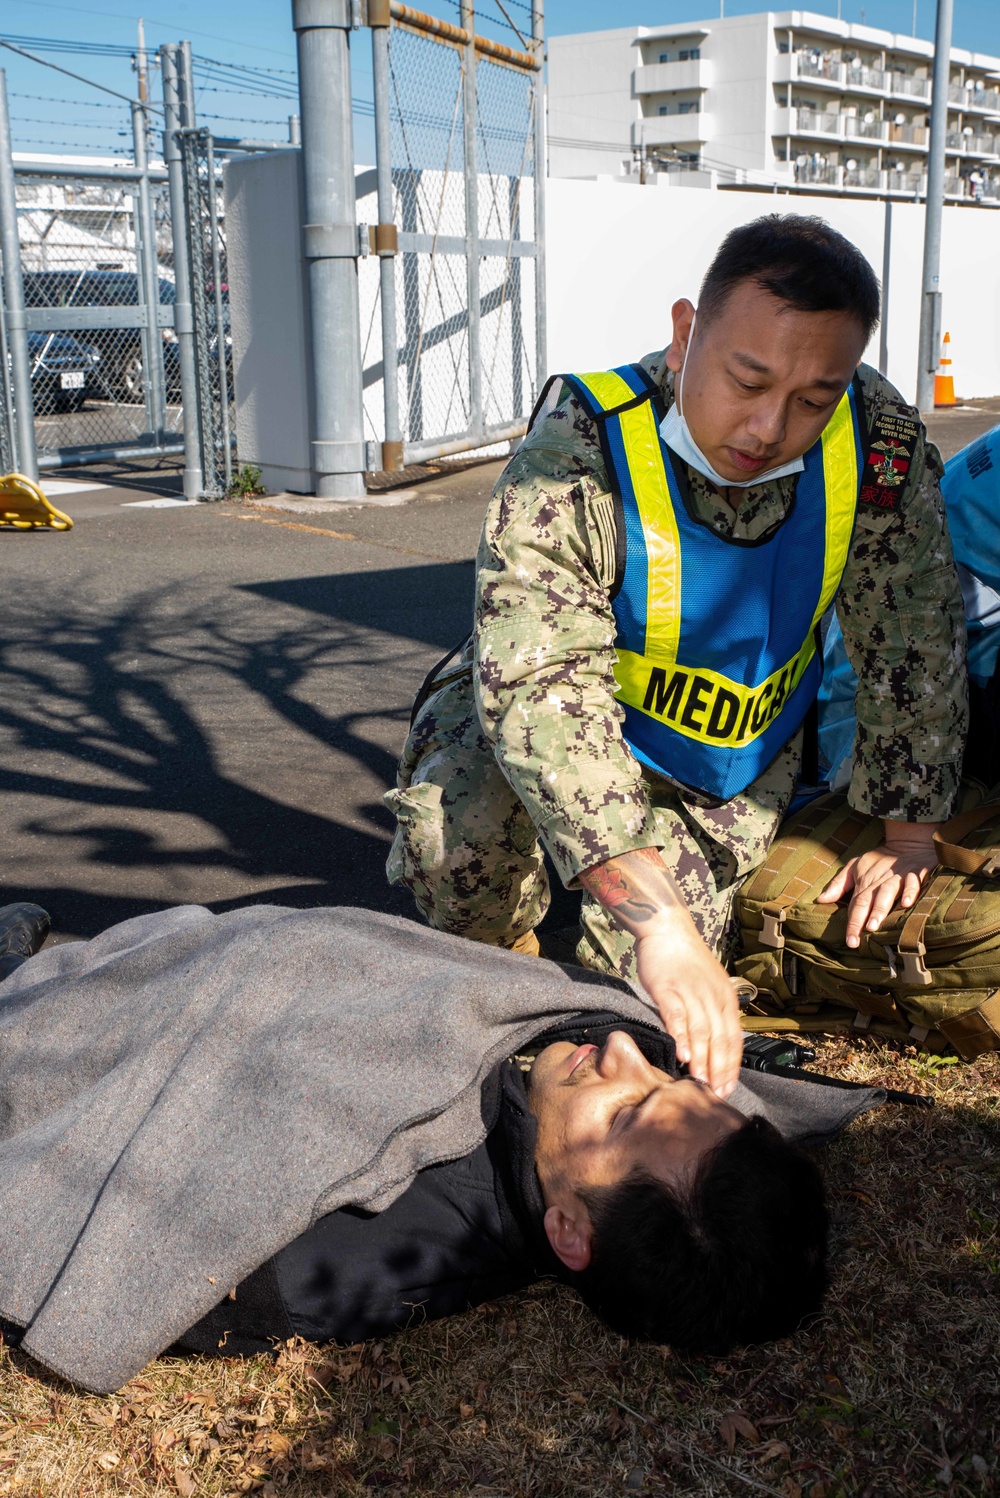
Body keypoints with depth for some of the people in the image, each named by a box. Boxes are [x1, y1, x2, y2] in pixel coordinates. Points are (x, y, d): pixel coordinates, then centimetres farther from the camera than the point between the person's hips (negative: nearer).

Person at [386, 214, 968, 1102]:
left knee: (654, 1003, -9)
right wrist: (657, 920, -54)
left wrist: (908, 839, -7)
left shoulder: (881, 444, -22)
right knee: (453, 834, -33)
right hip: (551, 715, -3)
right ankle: (501, 962, 2)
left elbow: (915, 642, -10)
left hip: (738, 756, 3)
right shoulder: (575, 463, -33)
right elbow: (541, 691, -44)